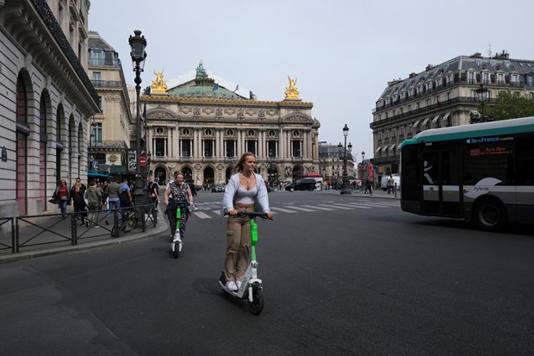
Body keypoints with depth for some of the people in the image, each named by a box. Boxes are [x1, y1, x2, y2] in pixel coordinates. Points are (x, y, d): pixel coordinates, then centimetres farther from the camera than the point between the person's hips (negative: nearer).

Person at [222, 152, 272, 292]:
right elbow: (228, 195, -18)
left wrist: (266, 210, -22)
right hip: (236, 213, -3)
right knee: (233, 246, -4)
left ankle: (240, 277, 12)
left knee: (246, 246, 1)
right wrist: (230, 209, -37)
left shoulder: (258, 179, 3)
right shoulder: (235, 178, -6)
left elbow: (263, 195, -5)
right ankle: (230, 278, 7)